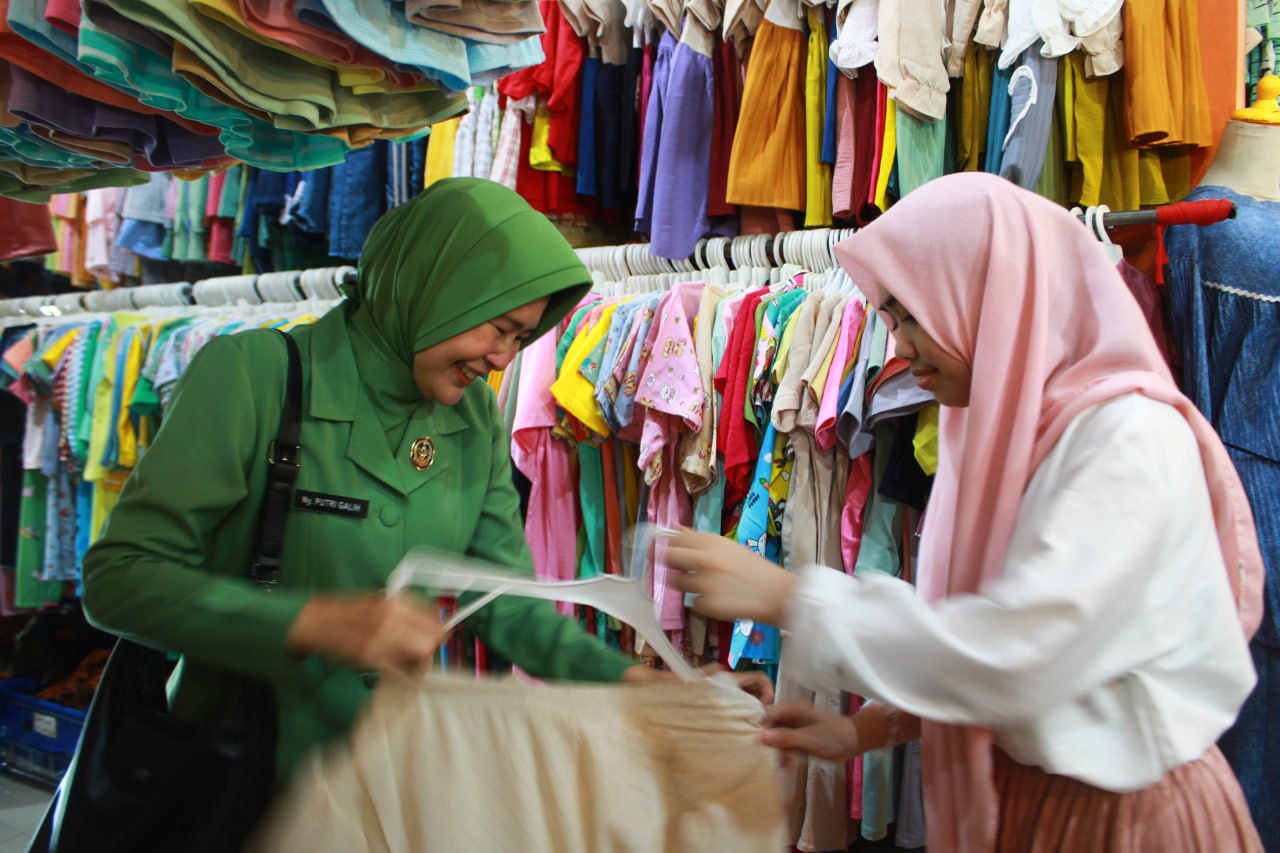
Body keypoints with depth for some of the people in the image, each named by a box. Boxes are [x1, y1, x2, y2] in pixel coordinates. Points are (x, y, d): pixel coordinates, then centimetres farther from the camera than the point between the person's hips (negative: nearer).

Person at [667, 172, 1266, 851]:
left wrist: (784, 595, -27)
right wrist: (863, 729, -2)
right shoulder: (1006, 435, 4)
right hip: (1010, 795, 7)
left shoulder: (1129, 436, -21)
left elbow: (1017, 653, -30)